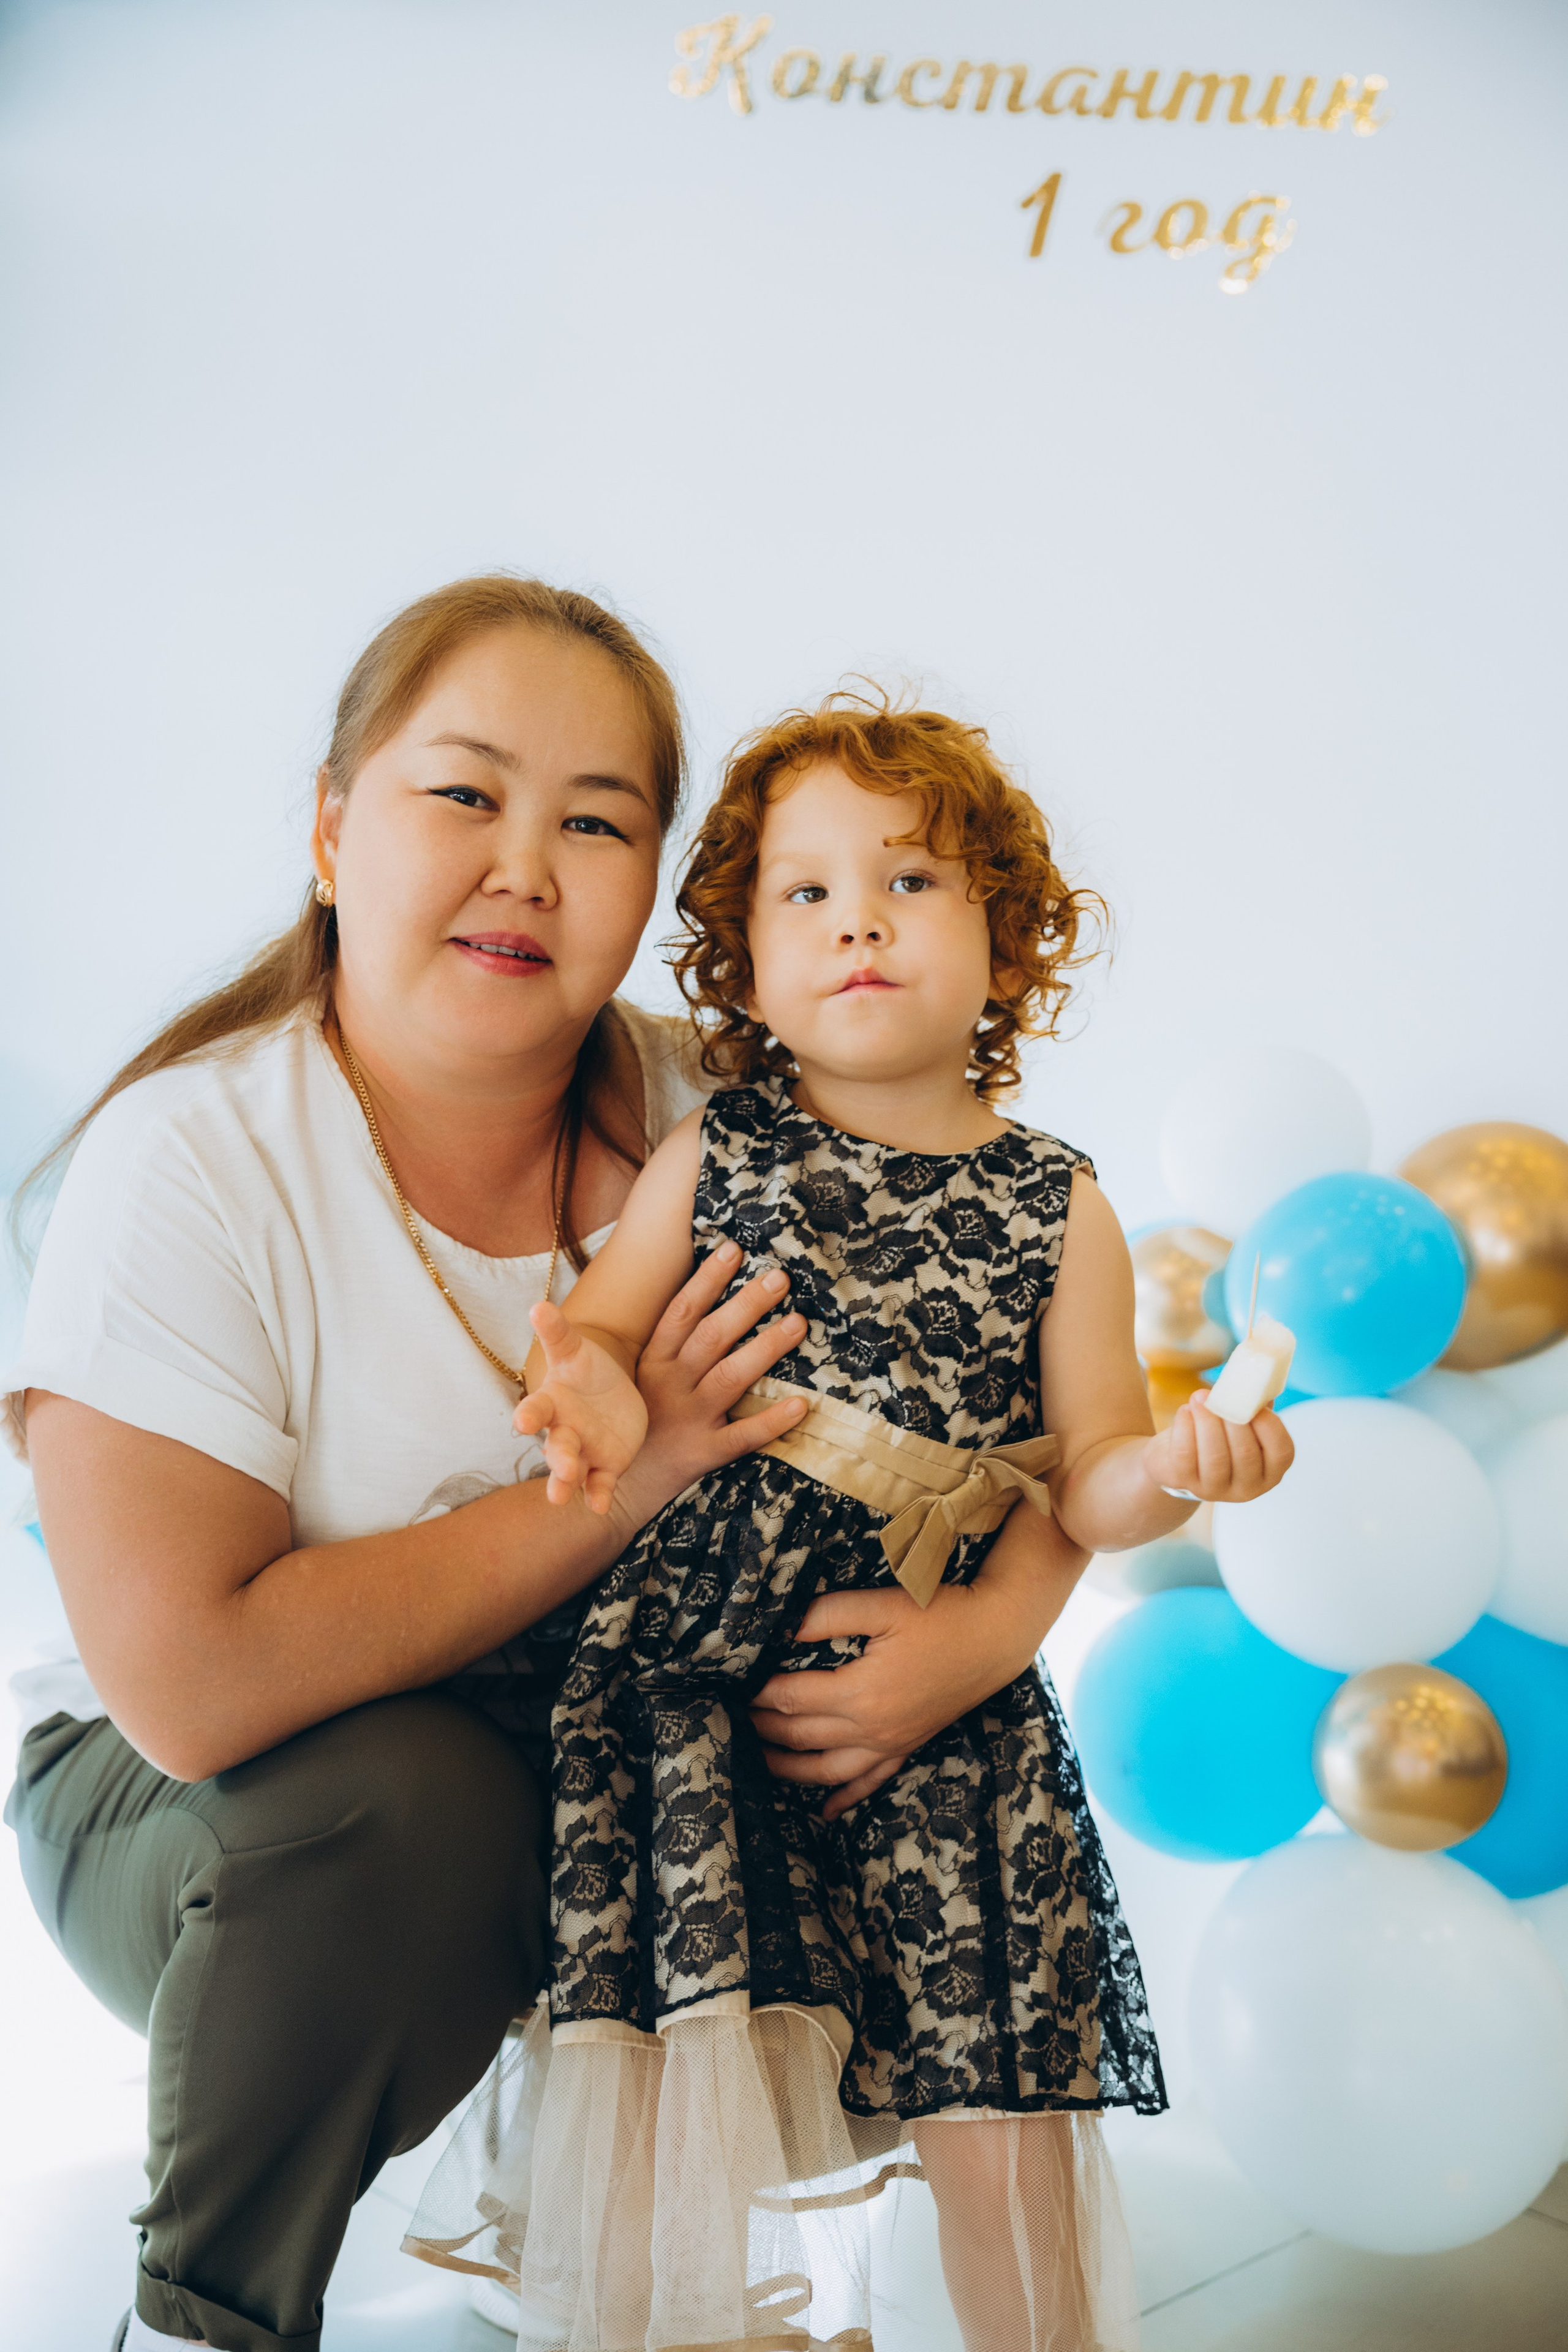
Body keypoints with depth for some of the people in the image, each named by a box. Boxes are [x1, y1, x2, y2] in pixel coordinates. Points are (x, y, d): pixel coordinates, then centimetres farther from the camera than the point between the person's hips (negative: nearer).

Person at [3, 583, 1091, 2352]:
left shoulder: (707, 1125, -10)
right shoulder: (192, 1161, -22)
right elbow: (187, 1683, -30)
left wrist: (991, 1628, -27)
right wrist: (611, 1484, -26)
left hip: (611, 1761, 4)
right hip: (184, 1812, -4)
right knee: (408, 1799, -33)